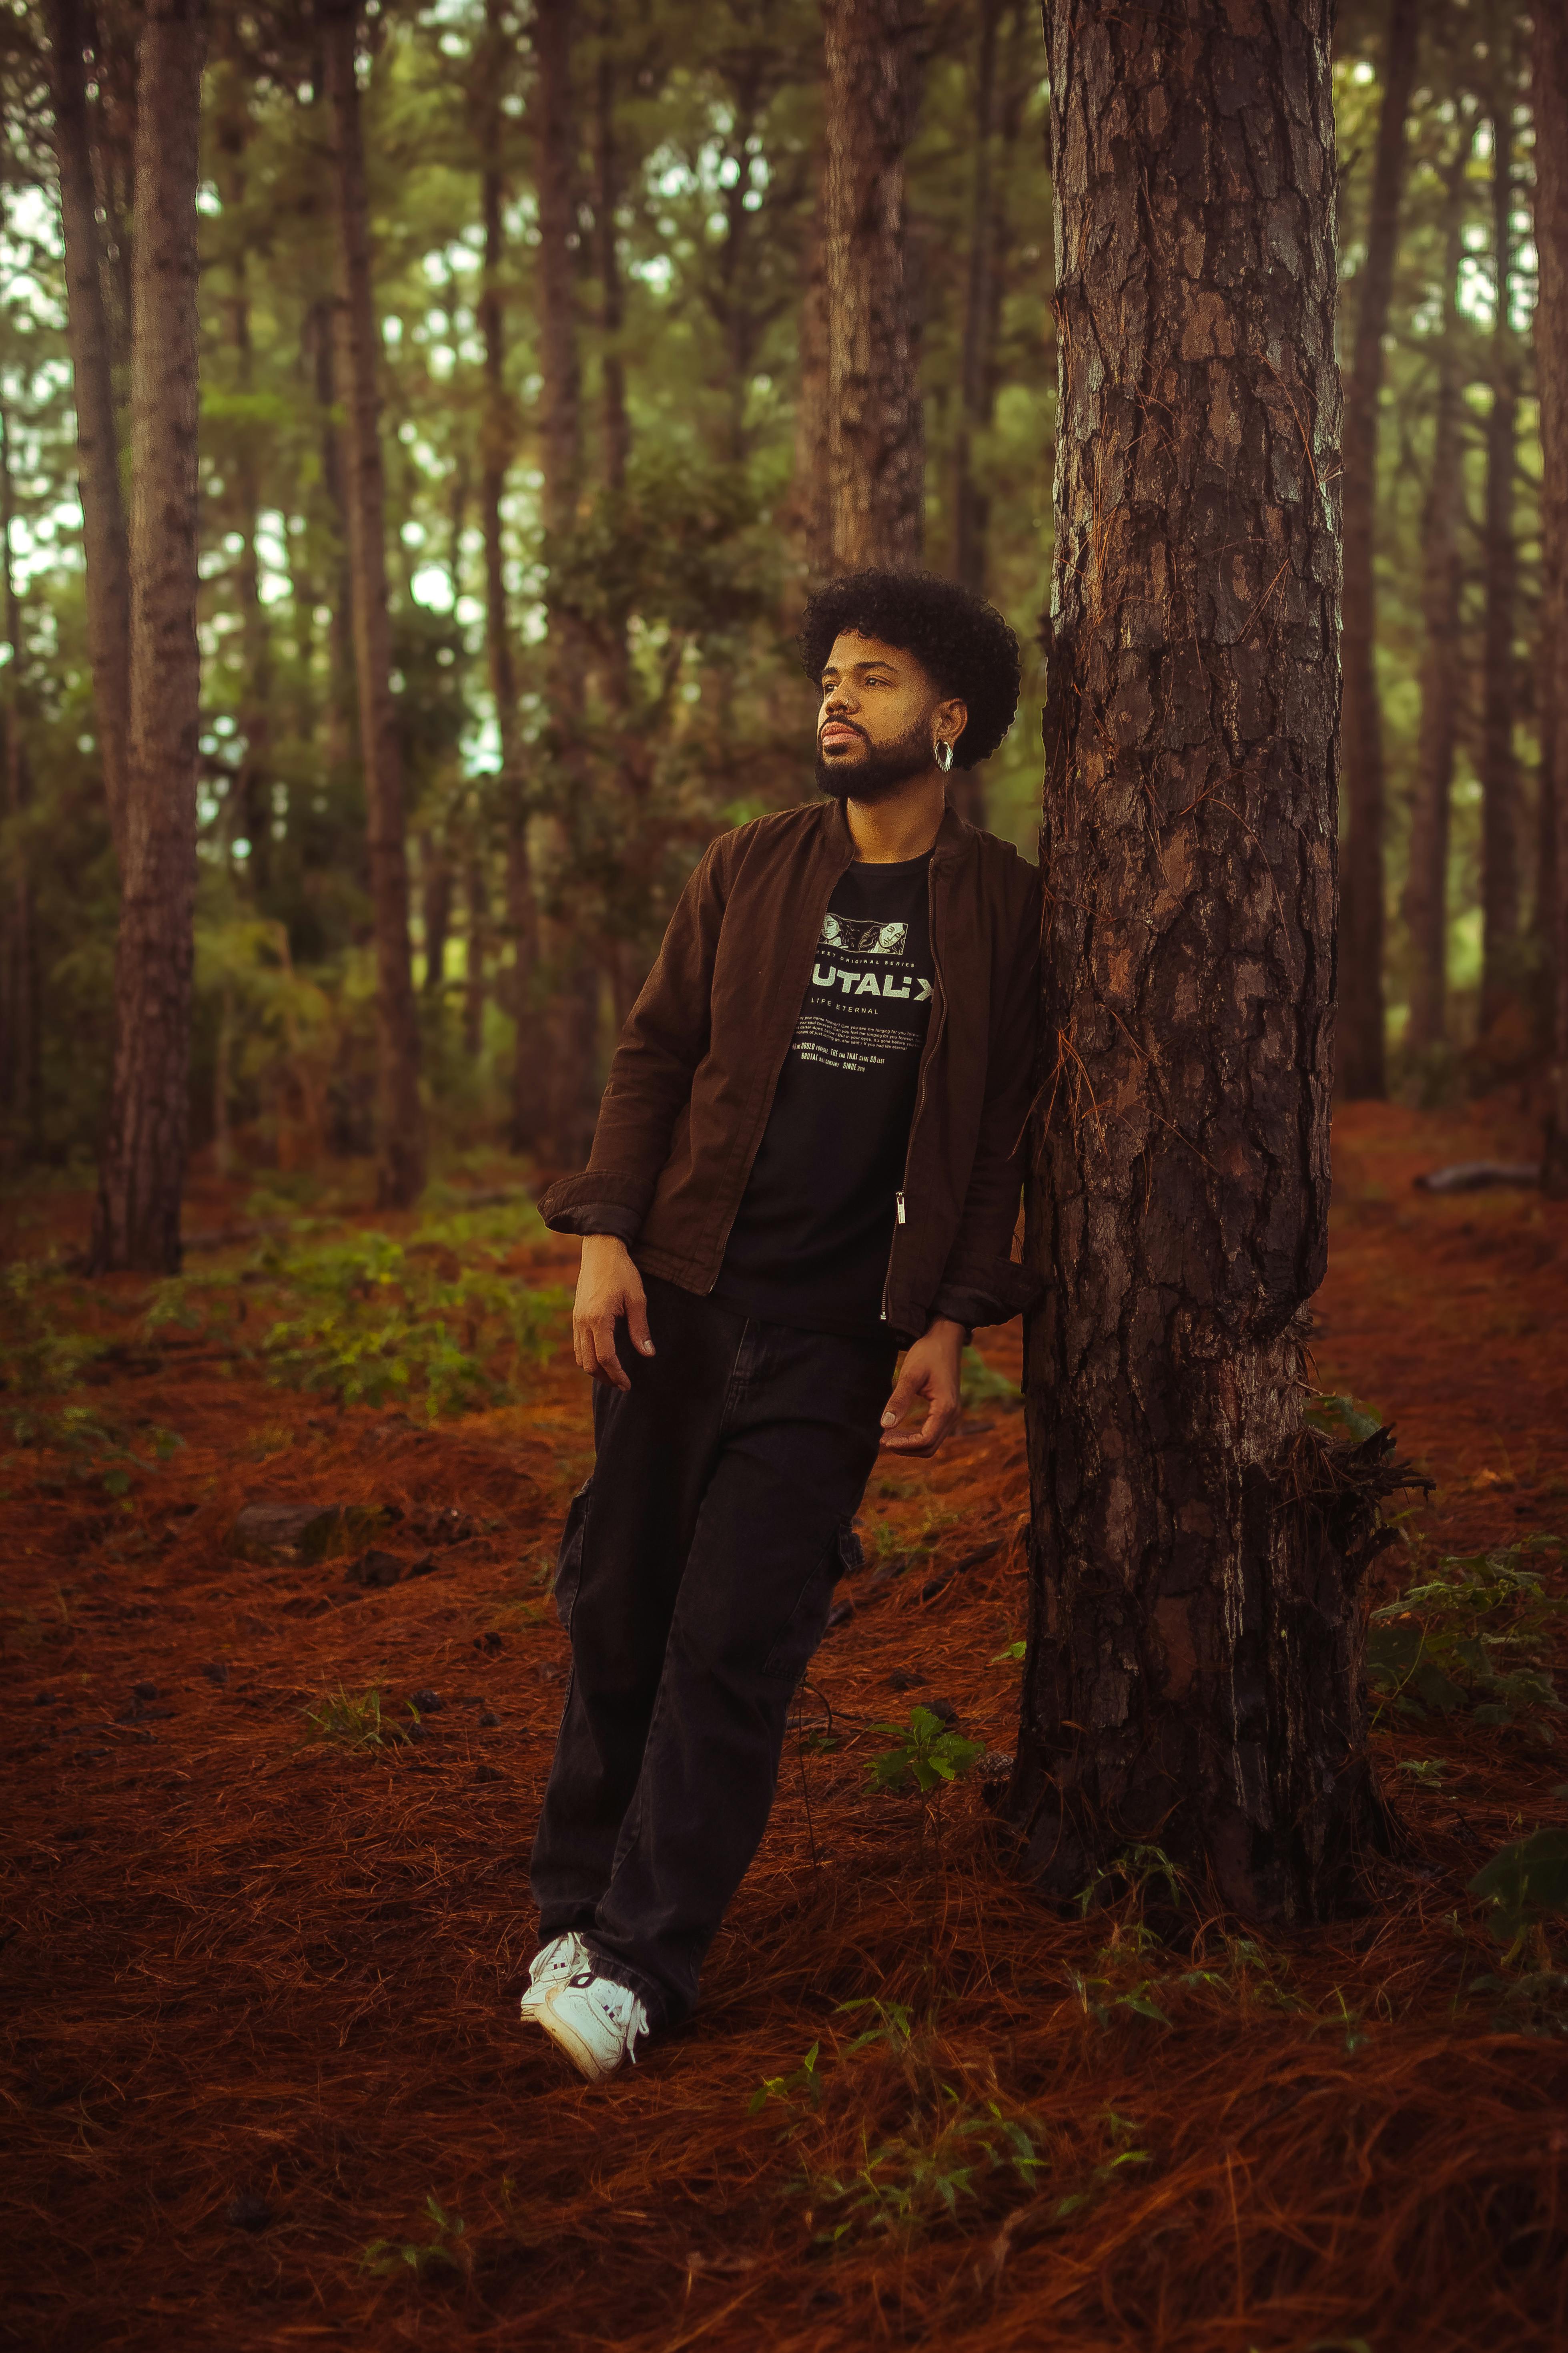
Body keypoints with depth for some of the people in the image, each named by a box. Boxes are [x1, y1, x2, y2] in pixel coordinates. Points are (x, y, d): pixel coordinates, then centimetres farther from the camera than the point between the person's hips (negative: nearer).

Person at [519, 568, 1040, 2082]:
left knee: (734, 1643, -6)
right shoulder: (748, 867, 7)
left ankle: (642, 1962, 3)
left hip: (839, 1335, -2)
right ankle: (577, 1912, 23)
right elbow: (653, 1052, 8)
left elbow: (997, 1134, 4)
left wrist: (951, 1325, -4)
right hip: (679, 1296, 2)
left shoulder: (1001, 907, 3)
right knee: (617, 1609, 6)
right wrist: (605, 1237, -4)